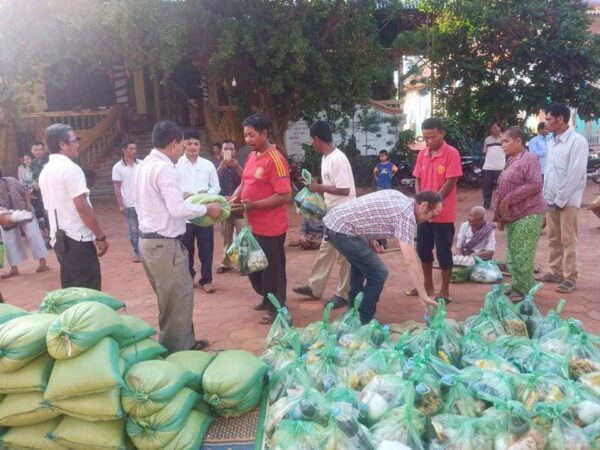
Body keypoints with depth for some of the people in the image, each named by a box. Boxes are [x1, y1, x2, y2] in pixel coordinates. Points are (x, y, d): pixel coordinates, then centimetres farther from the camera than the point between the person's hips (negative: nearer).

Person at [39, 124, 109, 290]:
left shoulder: (45, 172, 13)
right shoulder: (70, 168, -15)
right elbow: (82, 207, -19)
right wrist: (101, 237, -14)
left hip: (59, 239, 9)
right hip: (77, 240, -9)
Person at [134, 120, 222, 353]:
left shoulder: (145, 165, 12)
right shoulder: (164, 168, -18)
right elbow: (178, 209, -22)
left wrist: (182, 195, 20)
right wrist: (207, 208, -9)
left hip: (148, 239, 10)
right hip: (164, 243, -10)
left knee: (172, 297, 20)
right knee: (177, 299, 2)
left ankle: (185, 342, 32)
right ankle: (176, 351, 13)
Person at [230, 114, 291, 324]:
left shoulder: (275, 160, -18)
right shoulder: (251, 156, 9)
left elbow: (285, 196, -22)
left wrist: (253, 205, -24)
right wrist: (235, 197, -1)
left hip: (270, 227, -9)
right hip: (253, 225, 9)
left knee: (272, 268, 6)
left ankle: (276, 308, 23)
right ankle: (267, 298, 41)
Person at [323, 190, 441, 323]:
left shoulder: (398, 198, 13)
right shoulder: (407, 215, -14)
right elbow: (411, 261, -20)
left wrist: (369, 238, 14)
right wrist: (423, 295, -18)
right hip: (342, 230, -10)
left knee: (360, 263, 29)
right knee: (378, 273, -4)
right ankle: (363, 322, 8)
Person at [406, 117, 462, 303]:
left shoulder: (451, 153, -11)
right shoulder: (422, 154, 7)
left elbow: (450, 182, -15)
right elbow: (418, 179, 10)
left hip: (443, 213, -6)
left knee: (443, 252, 1)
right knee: (423, 249, 15)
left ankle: (444, 291, 14)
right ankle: (428, 285, 31)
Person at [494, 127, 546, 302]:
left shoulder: (529, 158, -9)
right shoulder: (511, 161, 16)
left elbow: (535, 185, -20)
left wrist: (509, 199, -19)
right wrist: (501, 215, 17)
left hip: (528, 215, -9)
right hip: (512, 216, 9)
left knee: (522, 255, -6)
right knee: (512, 254, 11)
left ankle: (525, 291, 4)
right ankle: (517, 287, 21)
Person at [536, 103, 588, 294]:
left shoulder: (577, 141, -12)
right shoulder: (551, 141, 11)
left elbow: (576, 174, -16)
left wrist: (561, 199, -15)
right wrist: (546, 196, 9)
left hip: (567, 200, -7)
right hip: (551, 199, 7)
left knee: (568, 241, -1)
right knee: (553, 239, 13)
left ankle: (570, 278, 7)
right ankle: (556, 272, 24)